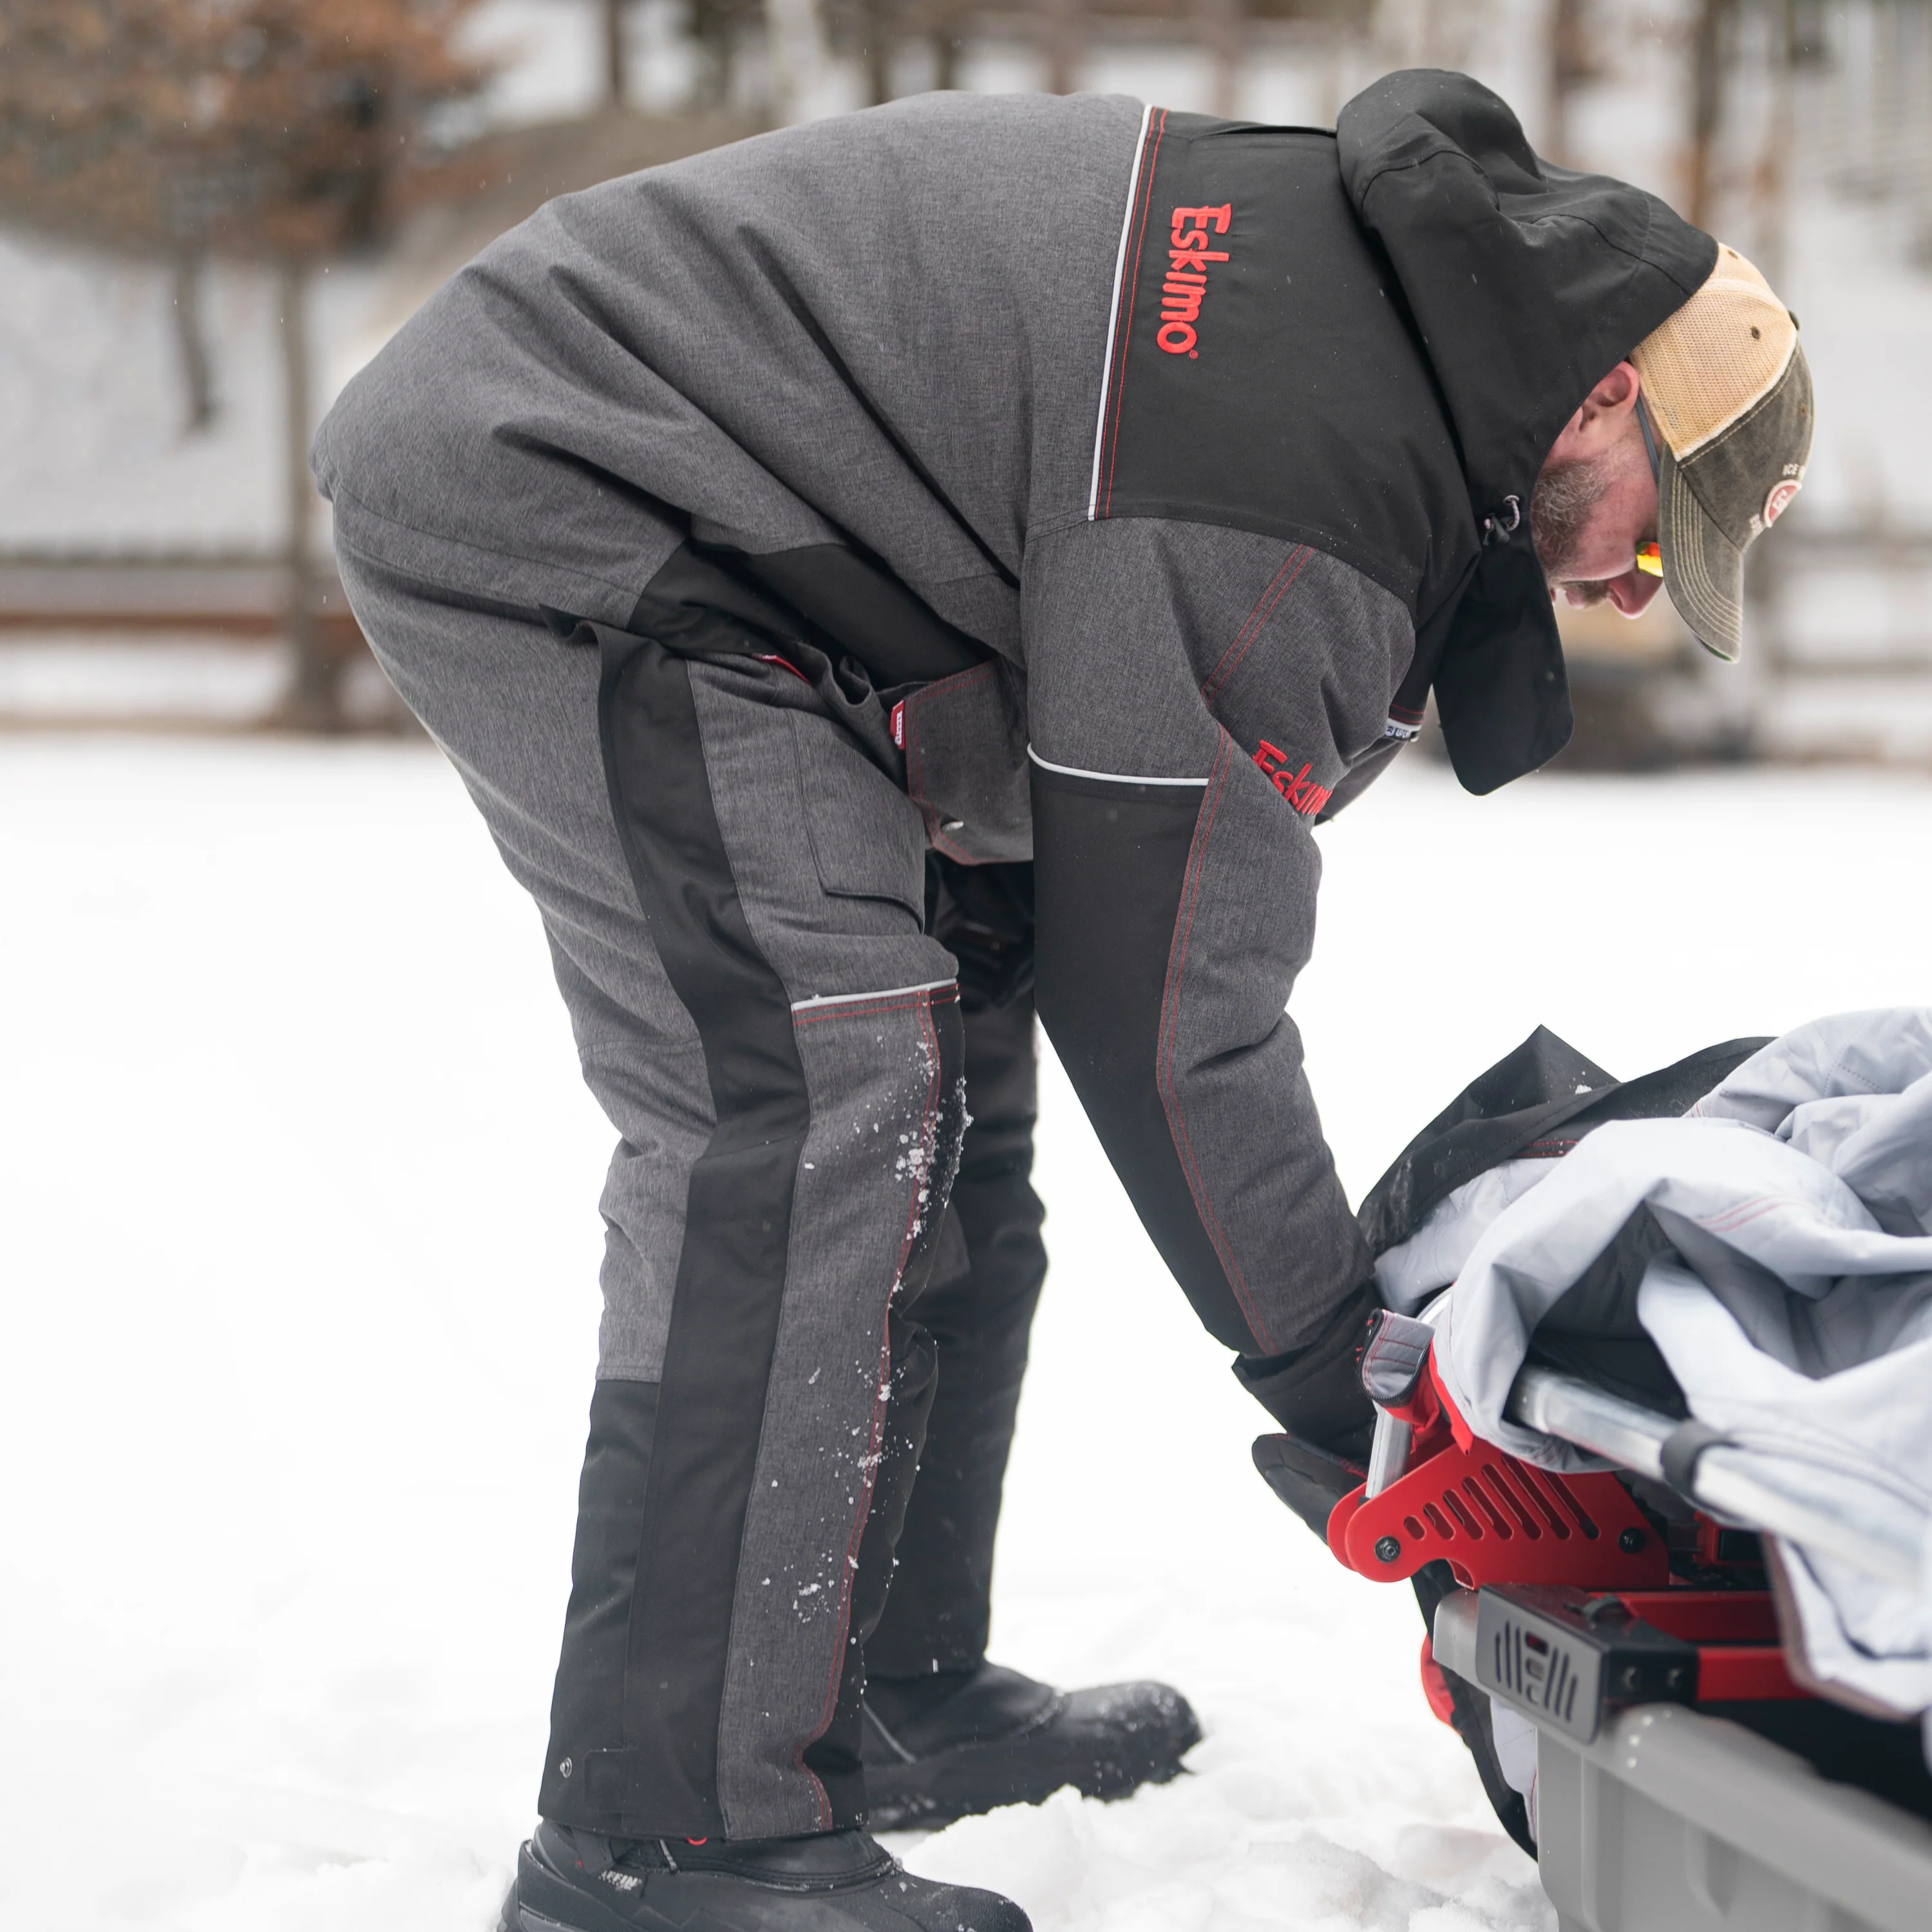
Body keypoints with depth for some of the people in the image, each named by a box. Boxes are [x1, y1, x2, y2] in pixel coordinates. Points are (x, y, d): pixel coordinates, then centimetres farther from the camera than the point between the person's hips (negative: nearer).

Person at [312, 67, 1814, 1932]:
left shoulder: (1359, 275, 7)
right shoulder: (1285, 514, -25)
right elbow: (1167, 995, -20)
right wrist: (1337, 1369, -9)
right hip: (545, 508, -11)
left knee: (940, 1073, 11)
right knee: (823, 1091, -19)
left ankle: (895, 1696, 19)